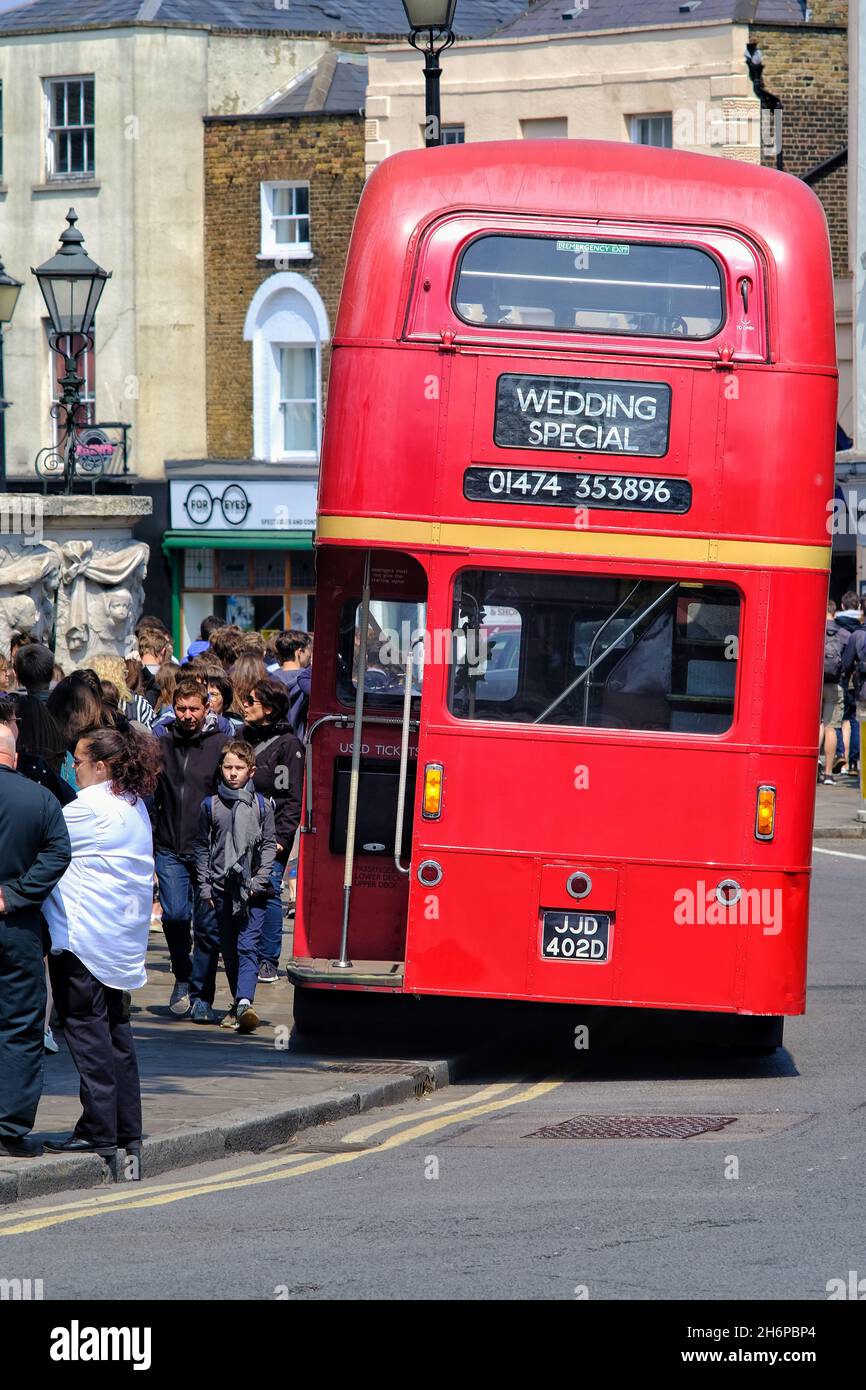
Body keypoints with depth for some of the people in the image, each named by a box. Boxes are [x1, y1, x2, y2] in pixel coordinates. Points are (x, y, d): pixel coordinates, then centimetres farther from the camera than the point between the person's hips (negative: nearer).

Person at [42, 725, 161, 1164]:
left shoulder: (90, 807, -15)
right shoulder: (135, 807, 12)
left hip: (82, 936, -9)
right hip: (122, 939, 9)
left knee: (87, 1029, -4)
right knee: (115, 1031, 13)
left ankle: (99, 1131, -5)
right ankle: (127, 1130, 15)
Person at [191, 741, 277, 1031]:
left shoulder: (262, 805, 3)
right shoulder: (211, 805, 6)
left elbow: (269, 844, 4)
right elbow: (202, 847, 10)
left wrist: (258, 882, -6)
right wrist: (205, 886, 4)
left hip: (252, 890, -3)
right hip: (221, 888, 3)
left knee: (247, 946, -13)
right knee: (229, 950, 7)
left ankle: (244, 1002, -25)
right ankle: (238, 1004, 15)